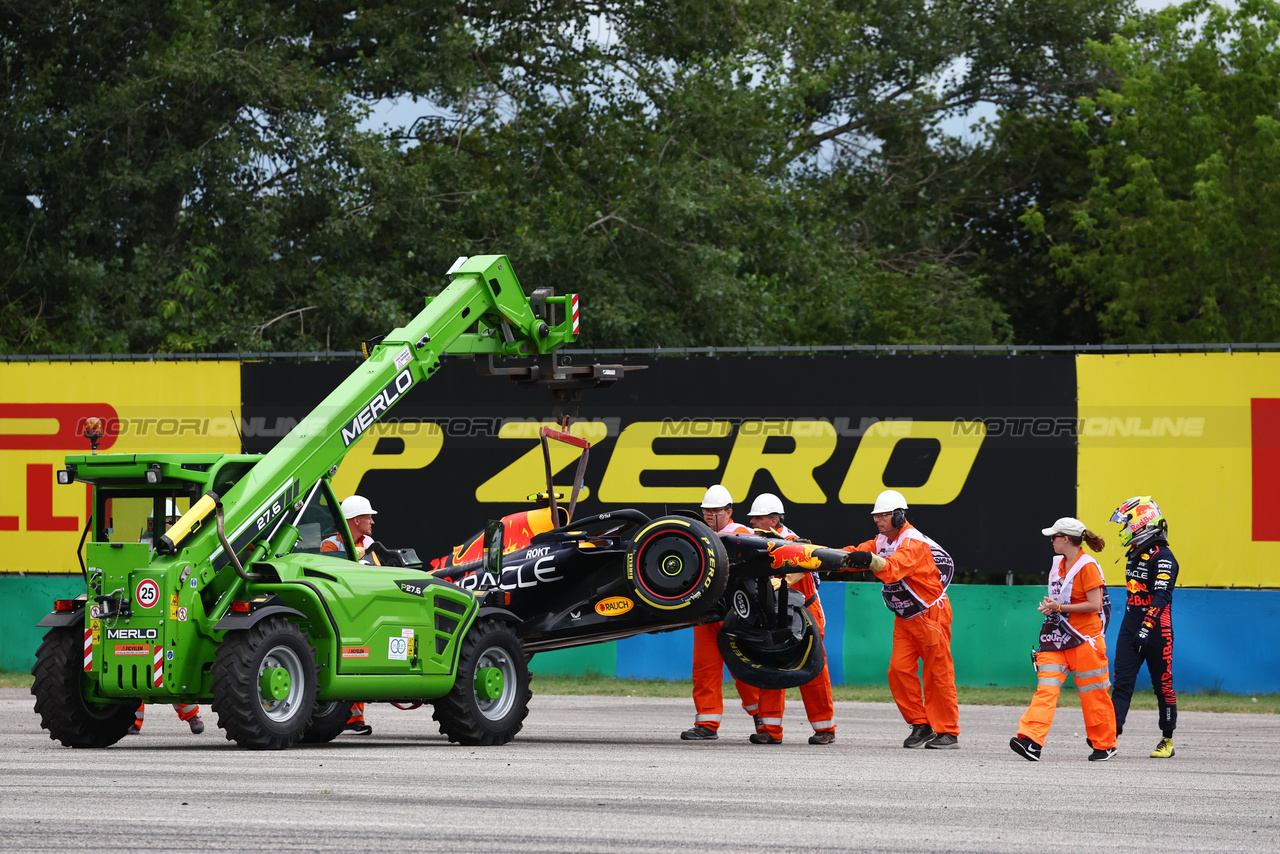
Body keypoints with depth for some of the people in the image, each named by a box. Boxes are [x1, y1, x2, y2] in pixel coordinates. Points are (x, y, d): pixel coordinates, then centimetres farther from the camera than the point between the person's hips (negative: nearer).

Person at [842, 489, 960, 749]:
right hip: (905, 618, 8)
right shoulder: (882, 541, 6)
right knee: (899, 669, -2)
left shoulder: (914, 543, -22)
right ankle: (921, 726, 7)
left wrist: (870, 560, -58)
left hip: (931, 614, -8)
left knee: (938, 674, -4)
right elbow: (854, 555, -4)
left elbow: (893, 568, -40)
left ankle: (948, 732, 1)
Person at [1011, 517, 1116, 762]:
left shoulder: (1087, 566, -12)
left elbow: (1094, 605, -16)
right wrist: (1049, 605, 4)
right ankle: (1031, 741, -20)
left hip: (1085, 638, -7)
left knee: (1092, 694, 3)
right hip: (1058, 637, 7)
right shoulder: (1058, 564, 13)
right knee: (1046, 687, -8)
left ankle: (1104, 745, 18)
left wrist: (1059, 607, -15)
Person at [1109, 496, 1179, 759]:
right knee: (1122, 683, -5)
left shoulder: (1163, 557, -14)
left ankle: (1167, 740, 16)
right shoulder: (1135, 555, 14)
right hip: (1130, 629, 8)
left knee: (1163, 686, 4)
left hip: (1157, 631, -8)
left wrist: (1146, 628, -33)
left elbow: (1161, 597, -24)